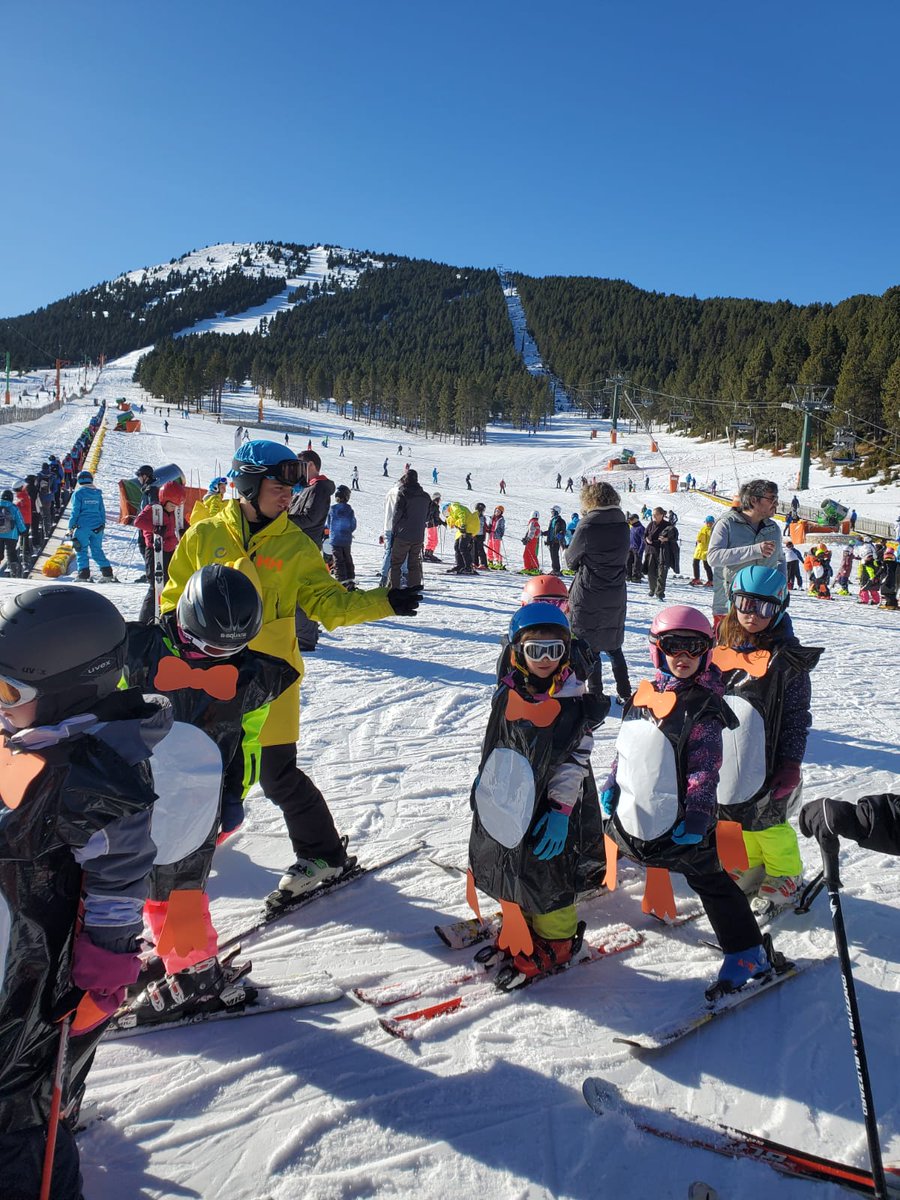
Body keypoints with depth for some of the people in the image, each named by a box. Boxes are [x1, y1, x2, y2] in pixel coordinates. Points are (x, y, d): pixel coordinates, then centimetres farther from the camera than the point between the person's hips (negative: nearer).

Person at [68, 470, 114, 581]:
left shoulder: (78, 493, -4)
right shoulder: (98, 493, 10)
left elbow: (75, 511, -6)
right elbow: (102, 511, 14)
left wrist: (71, 527, -1)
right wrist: (103, 524, 21)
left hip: (83, 526, -4)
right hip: (97, 527, 4)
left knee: (82, 550, 2)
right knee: (97, 550, 12)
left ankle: (84, 572, -6)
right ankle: (107, 571, 4)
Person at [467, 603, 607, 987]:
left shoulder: (575, 700, -12)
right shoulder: (507, 693, 0)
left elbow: (577, 758, -13)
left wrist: (560, 810, -18)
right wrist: (483, 783, 13)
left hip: (549, 803, -5)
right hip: (507, 801, 5)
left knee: (546, 875, 3)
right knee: (505, 866, 16)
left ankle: (554, 943, 26)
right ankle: (517, 930, 37)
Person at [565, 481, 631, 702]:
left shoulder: (587, 526, -16)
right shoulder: (623, 525, 2)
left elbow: (571, 559, -6)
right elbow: (622, 556, 11)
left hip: (588, 595, -6)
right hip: (616, 597, 6)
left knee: (589, 647, 6)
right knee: (613, 646, 18)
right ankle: (625, 693, 20)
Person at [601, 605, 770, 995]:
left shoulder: (704, 708, -14)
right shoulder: (645, 693, 4)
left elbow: (705, 769, -16)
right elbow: (625, 746, 15)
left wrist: (697, 814, -21)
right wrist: (611, 785, 14)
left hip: (678, 822, -5)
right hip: (633, 812, 6)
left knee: (708, 880, 4)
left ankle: (746, 953, 17)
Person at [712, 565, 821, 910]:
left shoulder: (787, 658, -12)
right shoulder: (721, 648, 1)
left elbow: (797, 717, -9)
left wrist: (790, 764, -11)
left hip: (767, 762, -5)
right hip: (726, 759, 5)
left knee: (767, 820, 9)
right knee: (739, 815, 19)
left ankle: (785, 875, 32)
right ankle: (750, 865, 42)